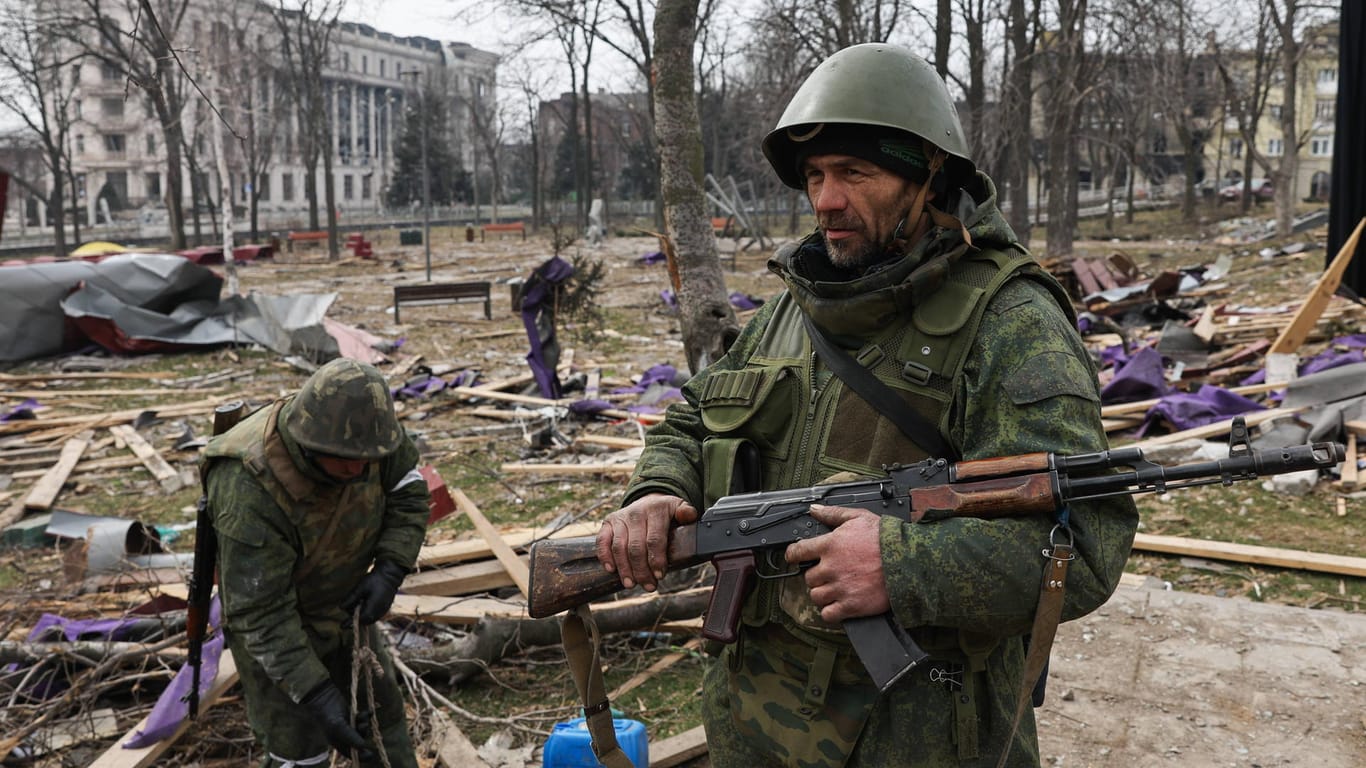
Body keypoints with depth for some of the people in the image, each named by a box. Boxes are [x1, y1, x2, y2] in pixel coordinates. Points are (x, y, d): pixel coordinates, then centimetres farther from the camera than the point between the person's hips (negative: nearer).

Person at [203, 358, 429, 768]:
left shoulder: (362, 424, -23)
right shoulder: (251, 491, -38)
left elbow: (408, 491, -6)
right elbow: (260, 612, -33)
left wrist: (389, 570, -19)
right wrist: (318, 696, -35)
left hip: (346, 605, 6)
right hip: (274, 618, -5)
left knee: (382, 717, 19)